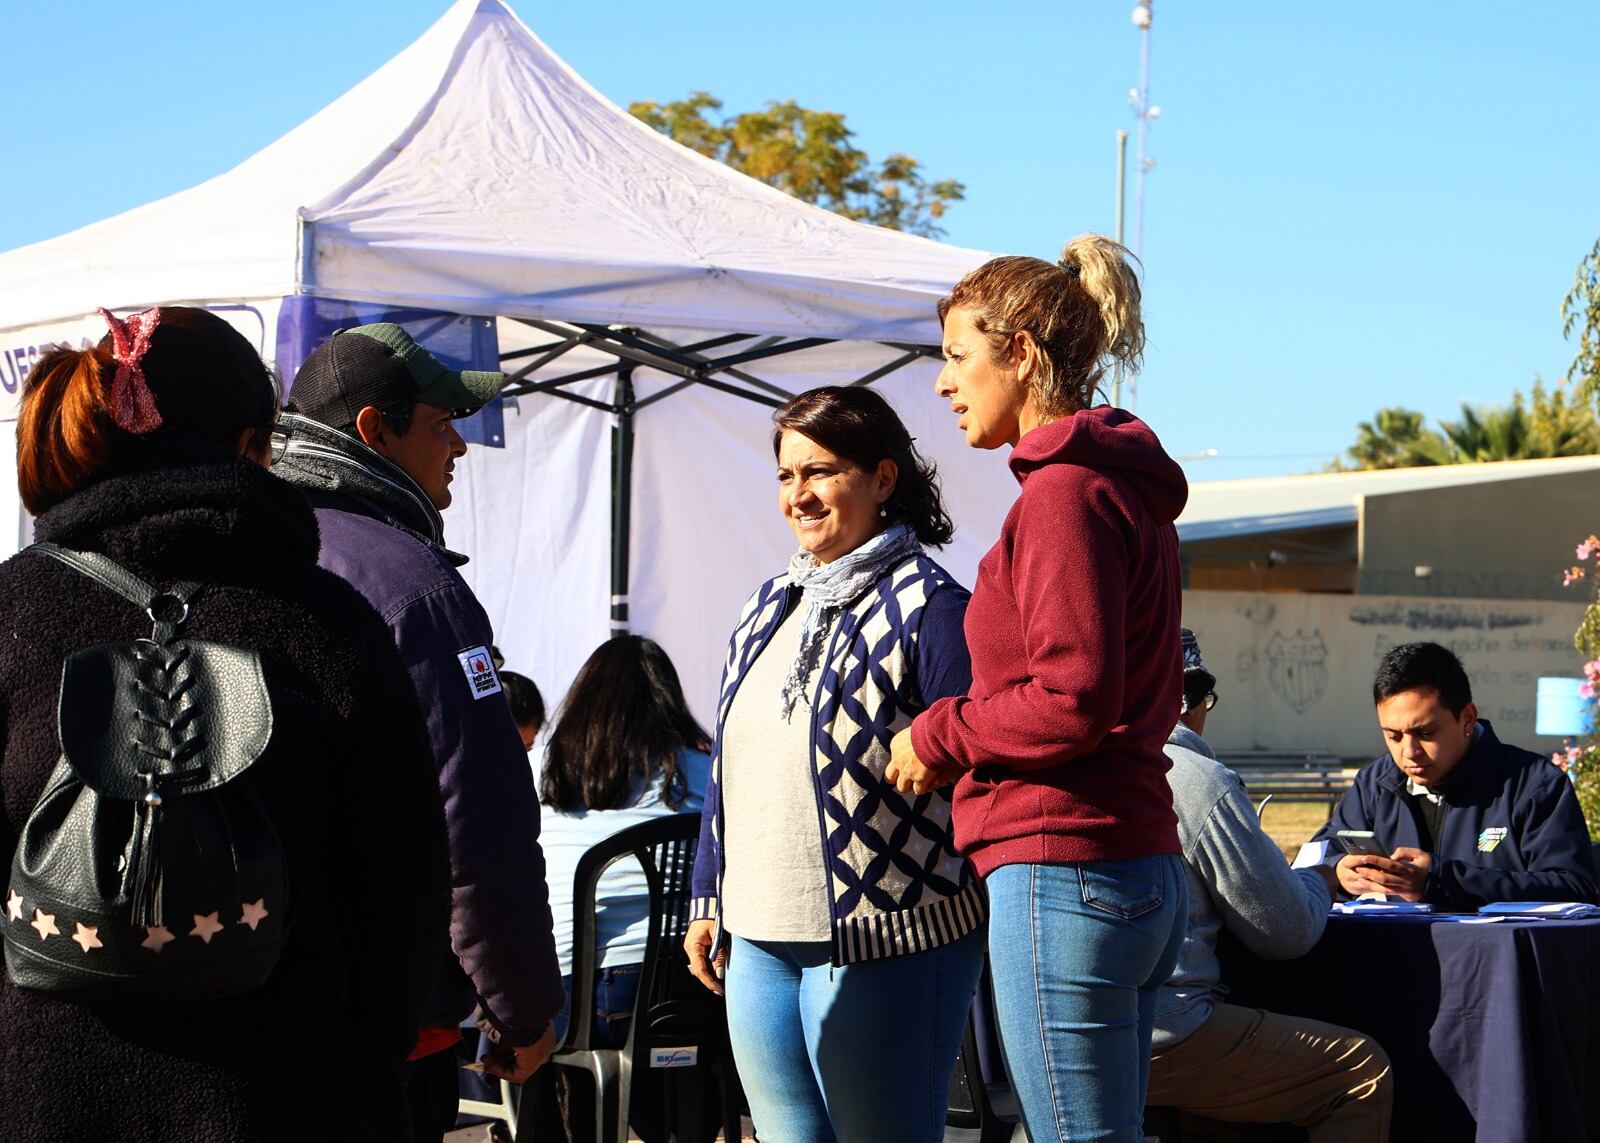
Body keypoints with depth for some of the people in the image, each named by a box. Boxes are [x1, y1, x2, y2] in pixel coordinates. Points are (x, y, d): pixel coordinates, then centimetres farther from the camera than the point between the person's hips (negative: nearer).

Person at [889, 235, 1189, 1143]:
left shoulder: (1066, 491, -12)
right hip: (1144, 874, 10)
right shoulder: (1127, 487, 19)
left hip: (1064, 875, -10)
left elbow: (1074, 701, -20)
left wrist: (939, 736, -5)